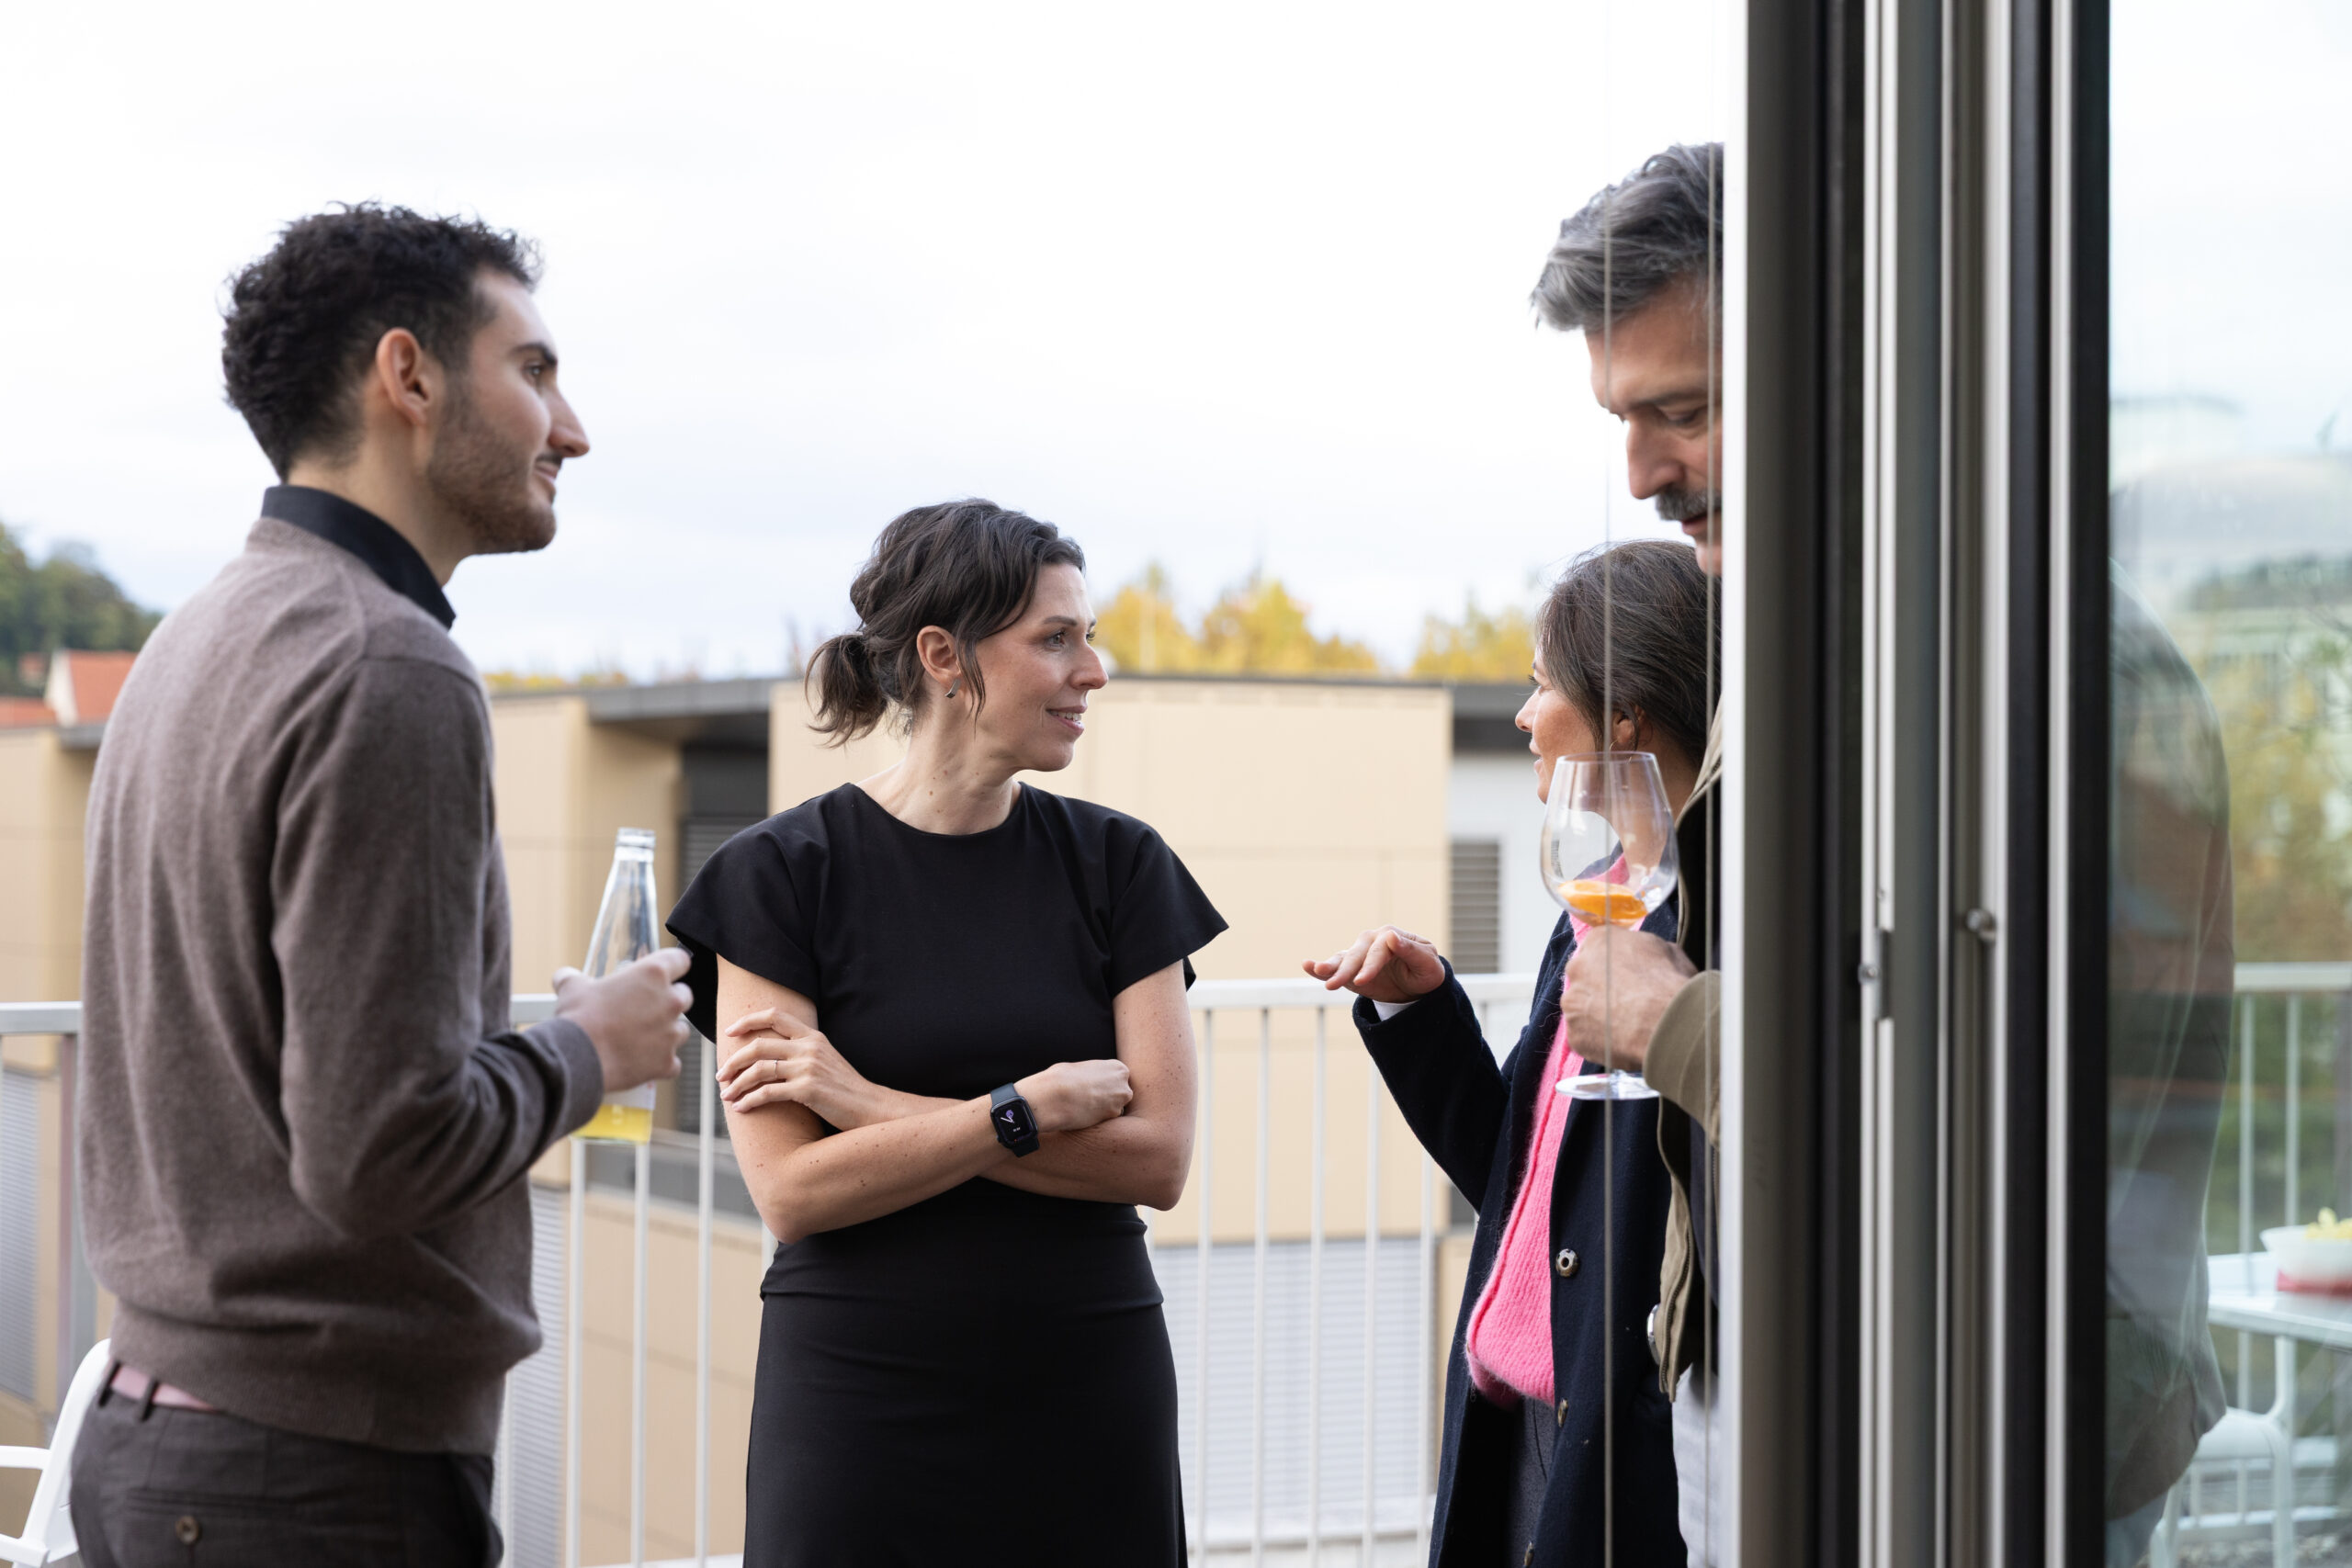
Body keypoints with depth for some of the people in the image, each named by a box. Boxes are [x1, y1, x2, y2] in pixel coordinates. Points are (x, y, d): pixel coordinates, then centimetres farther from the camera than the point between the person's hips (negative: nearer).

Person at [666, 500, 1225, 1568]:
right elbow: (793, 1190, -11)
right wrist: (1038, 1104, -13)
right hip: (861, 1405, -2)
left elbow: (1157, 1159, -6)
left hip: (1089, 1402, 3)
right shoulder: (783, 875, -4)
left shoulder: (1116, 865, 4)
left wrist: (873, 1104, -12)